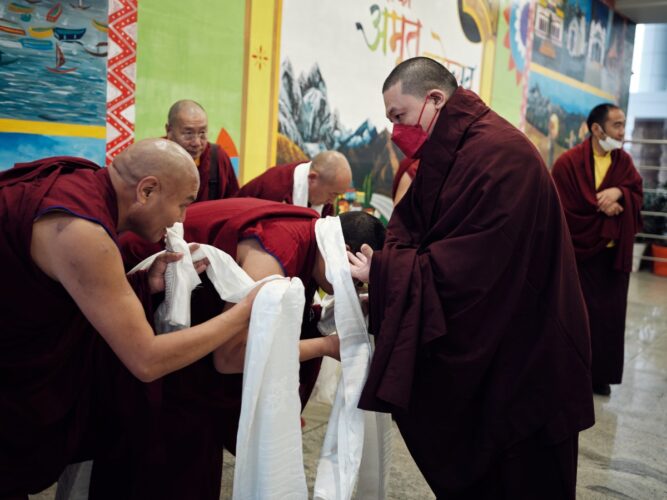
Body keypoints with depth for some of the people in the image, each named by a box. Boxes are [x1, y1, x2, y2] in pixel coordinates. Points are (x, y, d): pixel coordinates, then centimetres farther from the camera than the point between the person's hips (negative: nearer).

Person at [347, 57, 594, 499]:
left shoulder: (497, 155, -25)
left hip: (522, 359, -9)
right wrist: (375, 261, -15)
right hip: (477, 348, 9)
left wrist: (382, 272, -24)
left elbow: (466, 269, -30)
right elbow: (411, 228, 4)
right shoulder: (447, 153, 7)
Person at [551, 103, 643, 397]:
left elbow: (637, 197, 2)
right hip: (580, 252, -5)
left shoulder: (624, 161, 8)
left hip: (614, 253, 5)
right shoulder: (568, 162, -10)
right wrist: (603, 210, -12)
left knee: (610, 315, 9)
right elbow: (566, 208, -13)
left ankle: (601, 374, 21)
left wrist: (618, 192, -18)